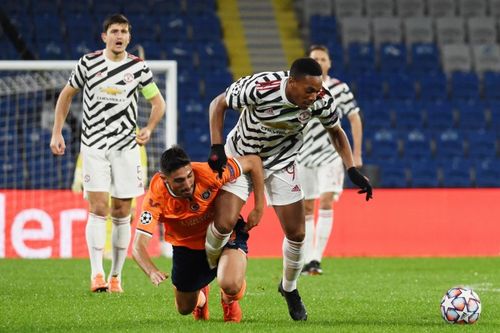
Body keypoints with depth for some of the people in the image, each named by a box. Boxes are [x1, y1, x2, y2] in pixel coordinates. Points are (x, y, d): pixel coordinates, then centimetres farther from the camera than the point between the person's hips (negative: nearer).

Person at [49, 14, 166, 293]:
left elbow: (158, 102, 11)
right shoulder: (88, 63, 0)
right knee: (98, 208, -12)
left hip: (126, 146, 1)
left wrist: (149, 129, -6)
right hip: (94, 145, -1)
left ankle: (116, 275, 12)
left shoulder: (139, 67, 1)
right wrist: (57, 132, 7)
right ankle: (97, 274, -14)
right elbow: (67, 95, 13)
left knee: (122, 214, 2)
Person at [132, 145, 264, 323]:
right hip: (187, 246, 2)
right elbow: (138, 246, -33)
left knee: (231, 286, -30)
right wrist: (152, 272, -54)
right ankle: (200, 297, 57)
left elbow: (253, 161, -19)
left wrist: (258, 209, -19)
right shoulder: (156, 197, -31)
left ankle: (229, 301, 11)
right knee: (184, 308, 17)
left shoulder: (209, 173, -33)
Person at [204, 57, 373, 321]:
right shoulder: (259, 88, -34)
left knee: (296, 233, -2)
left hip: (281, 162, 3)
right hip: (241, 156, -3)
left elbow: (335, 131, -1)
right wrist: (216, 148, -22)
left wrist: (352, 170, -11)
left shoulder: (321, 100, -23)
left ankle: (289, 289, 25)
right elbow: (218, 104, -16)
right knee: (225, 223, -17)